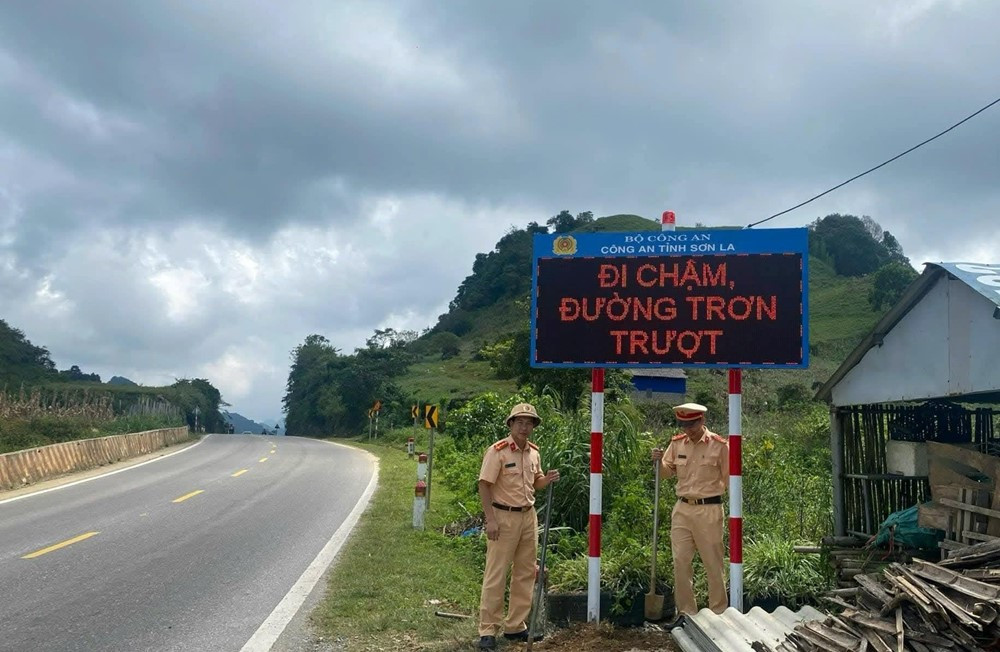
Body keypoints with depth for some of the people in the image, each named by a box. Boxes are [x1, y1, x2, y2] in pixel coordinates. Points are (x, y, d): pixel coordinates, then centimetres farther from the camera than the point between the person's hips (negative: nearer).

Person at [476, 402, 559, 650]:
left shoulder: (534, 452, 9)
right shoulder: (498, 451, -12)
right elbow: (484, 486, -14)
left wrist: (547, 479, -2)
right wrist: (490, 520, -19)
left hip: (528, 516, 7)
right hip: (504, 517, -7)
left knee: (525, 573, 12)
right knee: (496, 575, -4)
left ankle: (516, 626, 22)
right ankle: (487, 630, 3)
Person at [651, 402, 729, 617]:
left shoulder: (719, 445, -6)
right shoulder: (677, 443, 7)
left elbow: (729, 479, -1)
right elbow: (667, 472, 15)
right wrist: (659, 461, -5)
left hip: (708, 510, -4)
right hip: (682, 509, 5)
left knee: (713, 563, 3)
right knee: (680, 561, 5)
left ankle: (718, 613, 14)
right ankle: (685, 612, 15)